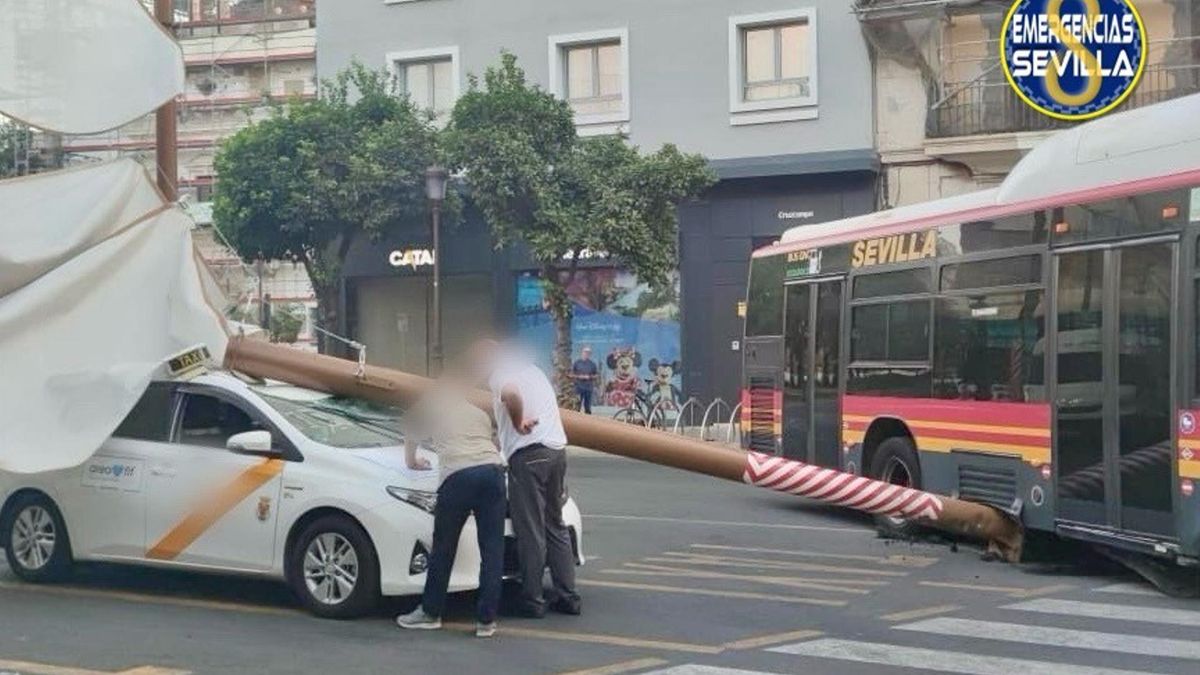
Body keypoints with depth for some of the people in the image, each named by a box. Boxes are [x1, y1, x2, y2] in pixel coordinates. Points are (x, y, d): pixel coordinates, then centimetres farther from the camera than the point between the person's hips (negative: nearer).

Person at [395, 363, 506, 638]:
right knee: (492, 549, 4)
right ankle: (486, 620, 2)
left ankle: (430, 612, 20)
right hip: (492, 469, 3)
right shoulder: (479, 413, 31)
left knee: (443, 548, 10)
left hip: (458, 475, -3)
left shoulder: (430, 410, 25)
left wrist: (411, 461, 61)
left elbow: (411, 436, 41)